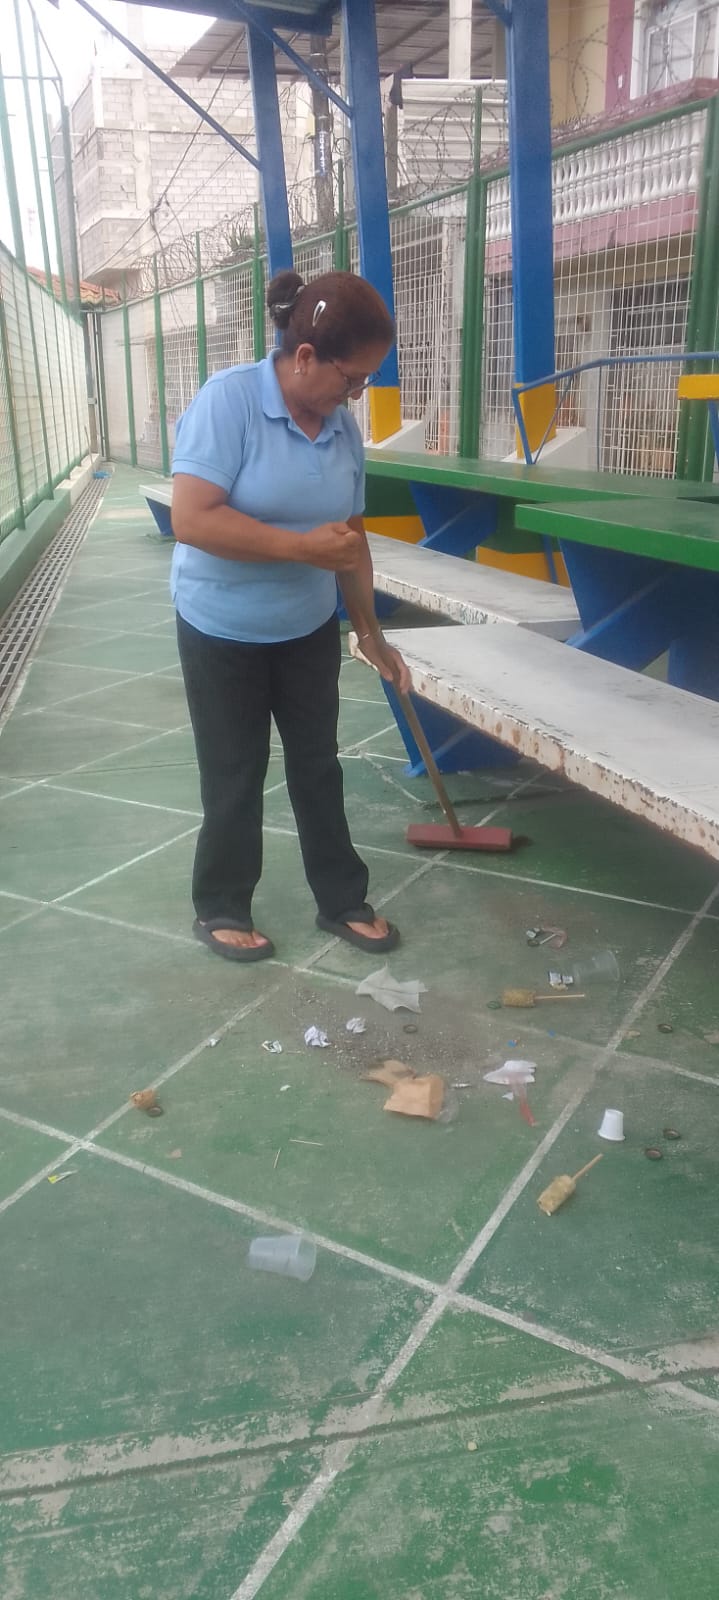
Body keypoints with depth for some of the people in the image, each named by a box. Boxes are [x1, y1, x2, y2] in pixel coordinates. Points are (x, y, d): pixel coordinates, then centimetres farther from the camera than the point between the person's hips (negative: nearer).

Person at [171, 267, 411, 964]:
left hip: (309, 630, 5)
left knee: (317, 765, 13)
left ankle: (341, 900, 28)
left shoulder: (342, 427, -1)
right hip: (222, 633, -5)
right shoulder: (226, 400, -19)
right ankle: (220, 909, 26)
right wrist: (301, 546, -28)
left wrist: (370, 632, 10)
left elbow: (350, 540, 7)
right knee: (234, 777, 6)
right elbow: (191, 519, -28)